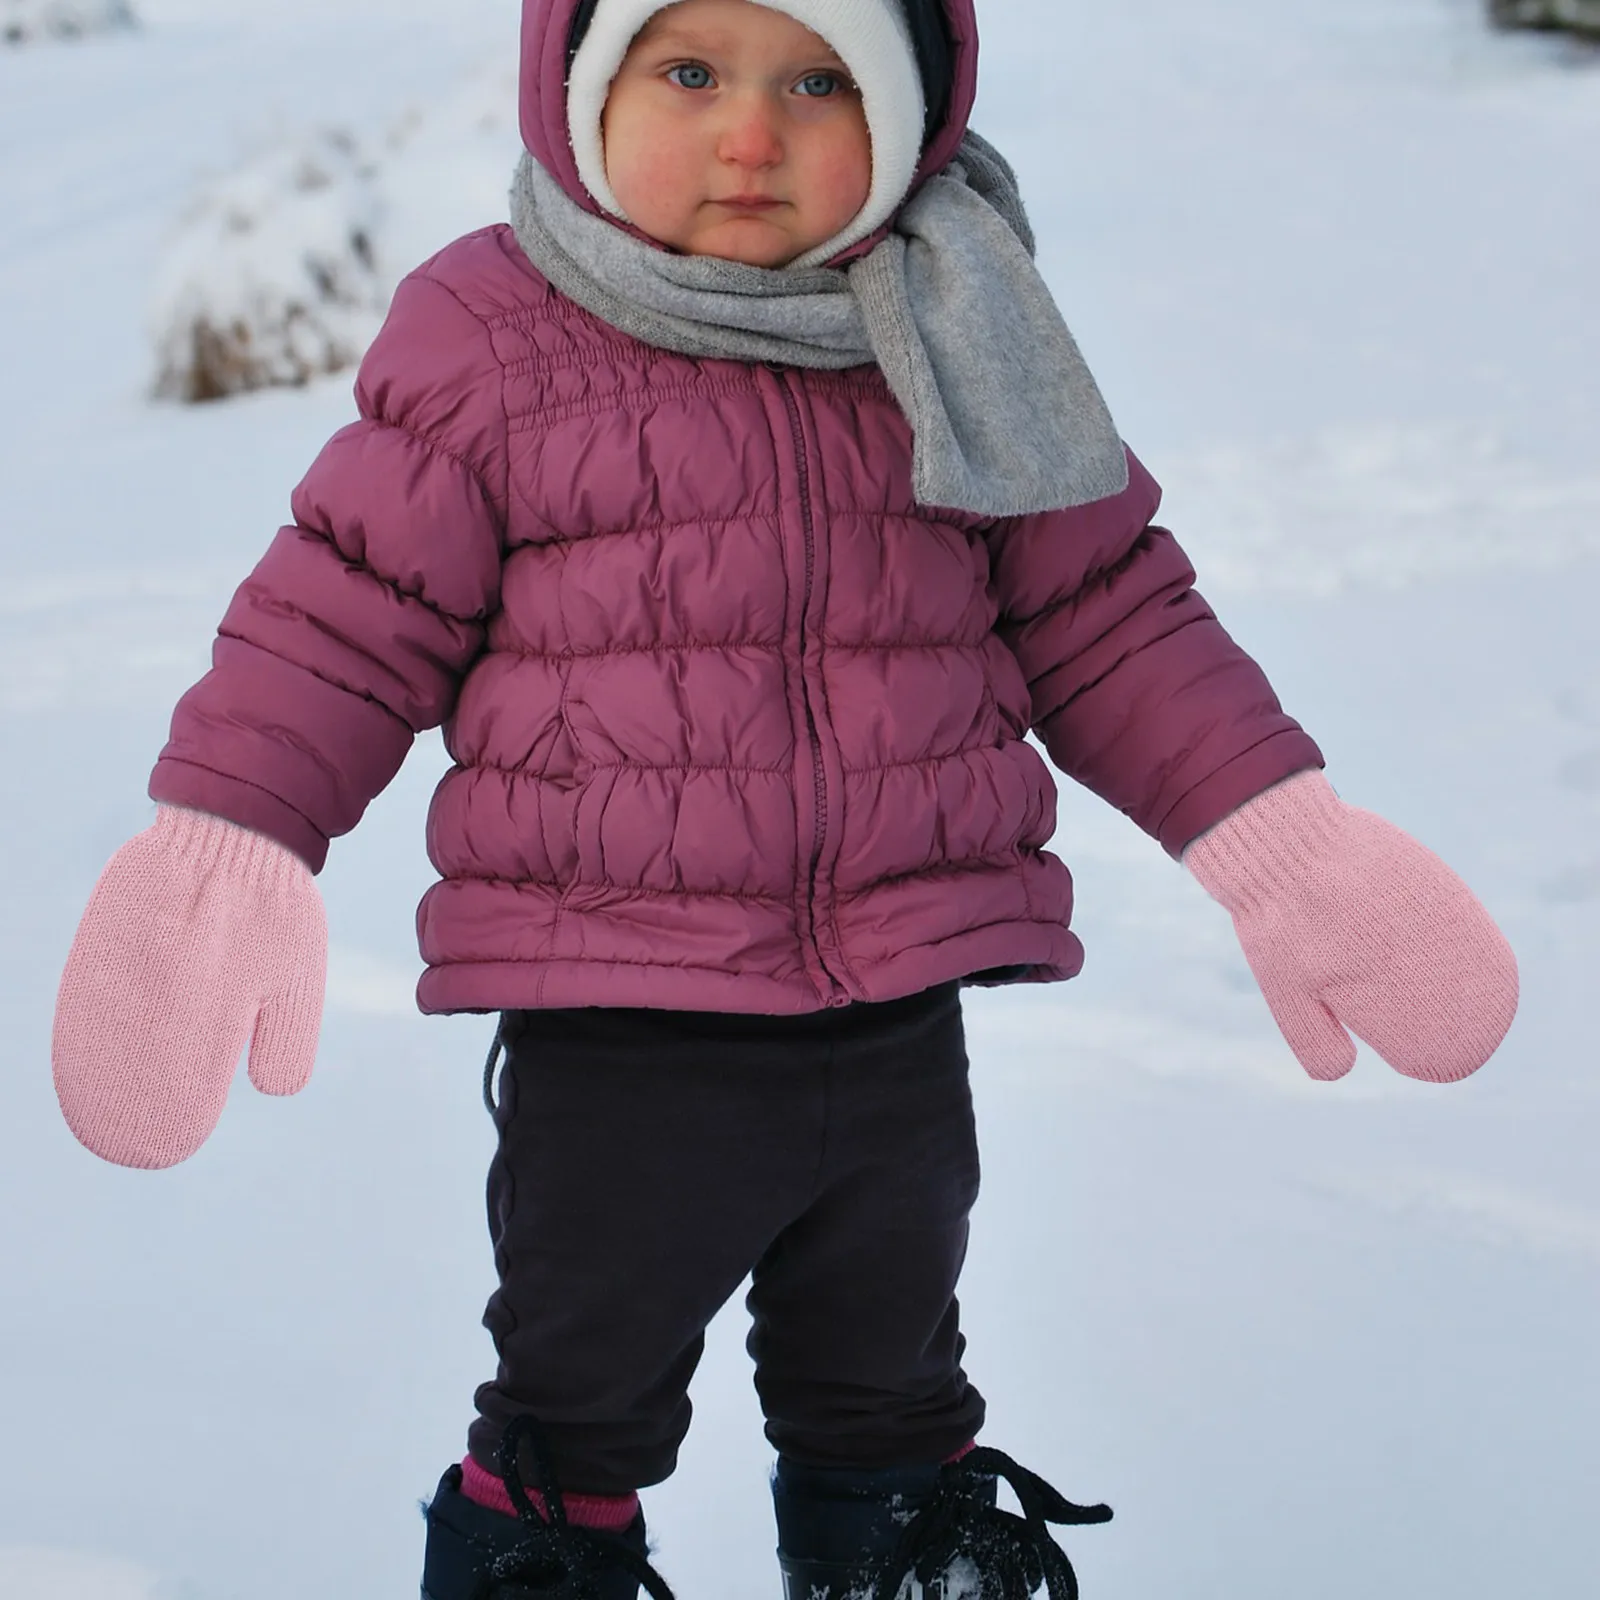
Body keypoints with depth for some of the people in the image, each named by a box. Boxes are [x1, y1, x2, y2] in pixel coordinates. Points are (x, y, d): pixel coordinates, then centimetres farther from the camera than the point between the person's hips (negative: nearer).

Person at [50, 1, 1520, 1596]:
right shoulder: (492, 344, -6)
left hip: (897, 1031, 3)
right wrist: (222, 846, -13)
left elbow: (1107, 613, 10)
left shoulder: (951, 348, 3)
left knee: (893, 1405, 22)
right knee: (579, 1411, 13)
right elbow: (344, 617, -3)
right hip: (611, 1043, -3)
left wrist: (1276, 835, 6)